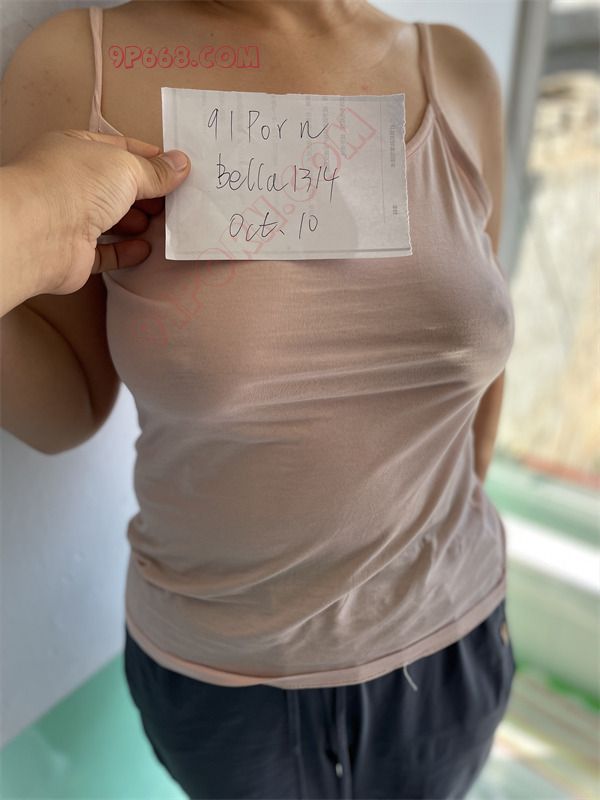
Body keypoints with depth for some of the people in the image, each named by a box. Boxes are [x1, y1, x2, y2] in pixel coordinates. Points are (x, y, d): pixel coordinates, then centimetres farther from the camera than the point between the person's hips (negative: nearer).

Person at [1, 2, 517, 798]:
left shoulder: (455, 72, -7)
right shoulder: (76, 69, -14)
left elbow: (476, 340, 3)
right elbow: (66, 408, -10)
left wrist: (458, 551, 12)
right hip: (222, 671, -1)